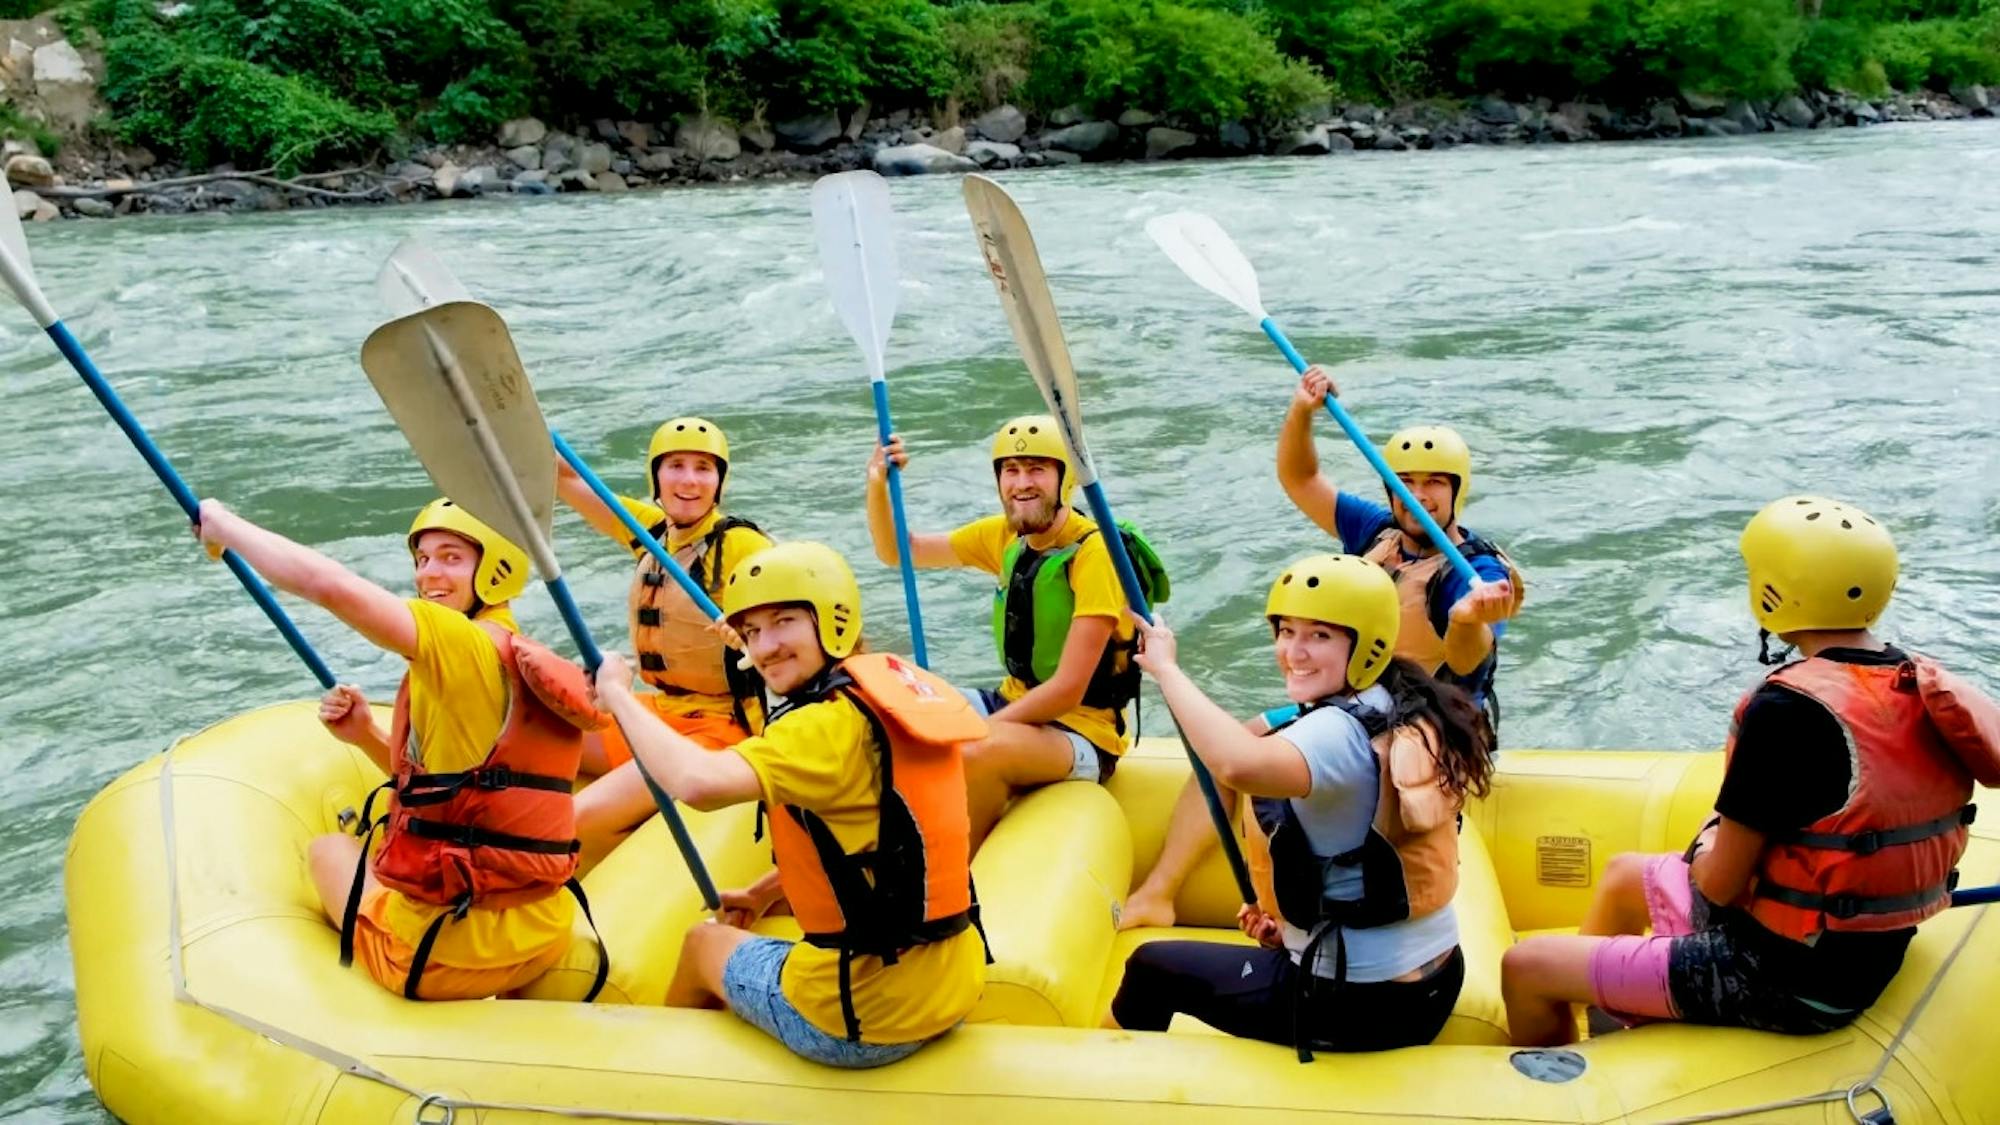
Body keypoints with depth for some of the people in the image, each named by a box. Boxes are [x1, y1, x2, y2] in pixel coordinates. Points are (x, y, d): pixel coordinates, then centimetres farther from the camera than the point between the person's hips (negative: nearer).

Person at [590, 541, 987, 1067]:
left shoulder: (832, 723, -20)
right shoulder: (907, 690, 4)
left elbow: (698, 782, -34)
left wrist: (617, 692, -18)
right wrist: (765, 894, 22)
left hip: (862, 1019, -7)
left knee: (704, 943, 23)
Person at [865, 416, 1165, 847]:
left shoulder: (1095, 552, -19)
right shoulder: (1005, 536, 4)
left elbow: (1066, 691, -22)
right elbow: (896, 552, 13)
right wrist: (879, 485, -5)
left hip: (1084, 734, -8)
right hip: (1017, 706, 8)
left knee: (978, 754, -35)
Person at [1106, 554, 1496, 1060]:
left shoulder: (1339, 730, -24)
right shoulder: (1408, 716, 4)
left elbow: (1239, 767, -46)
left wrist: (1165, 668, -34)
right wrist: (1298, 919, 10)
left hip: (1357, 1005, -9)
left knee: (1153, 967, 11)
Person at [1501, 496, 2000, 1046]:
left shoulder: (1788, 707, -27)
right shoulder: (1924, 684, -2)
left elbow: (1720, 883, -19)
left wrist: (1707, 852, 3)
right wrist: (1727, 845, 10)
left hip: (1784, 981, -9)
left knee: (1526, 969, 2)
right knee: (1623, 874, 30)